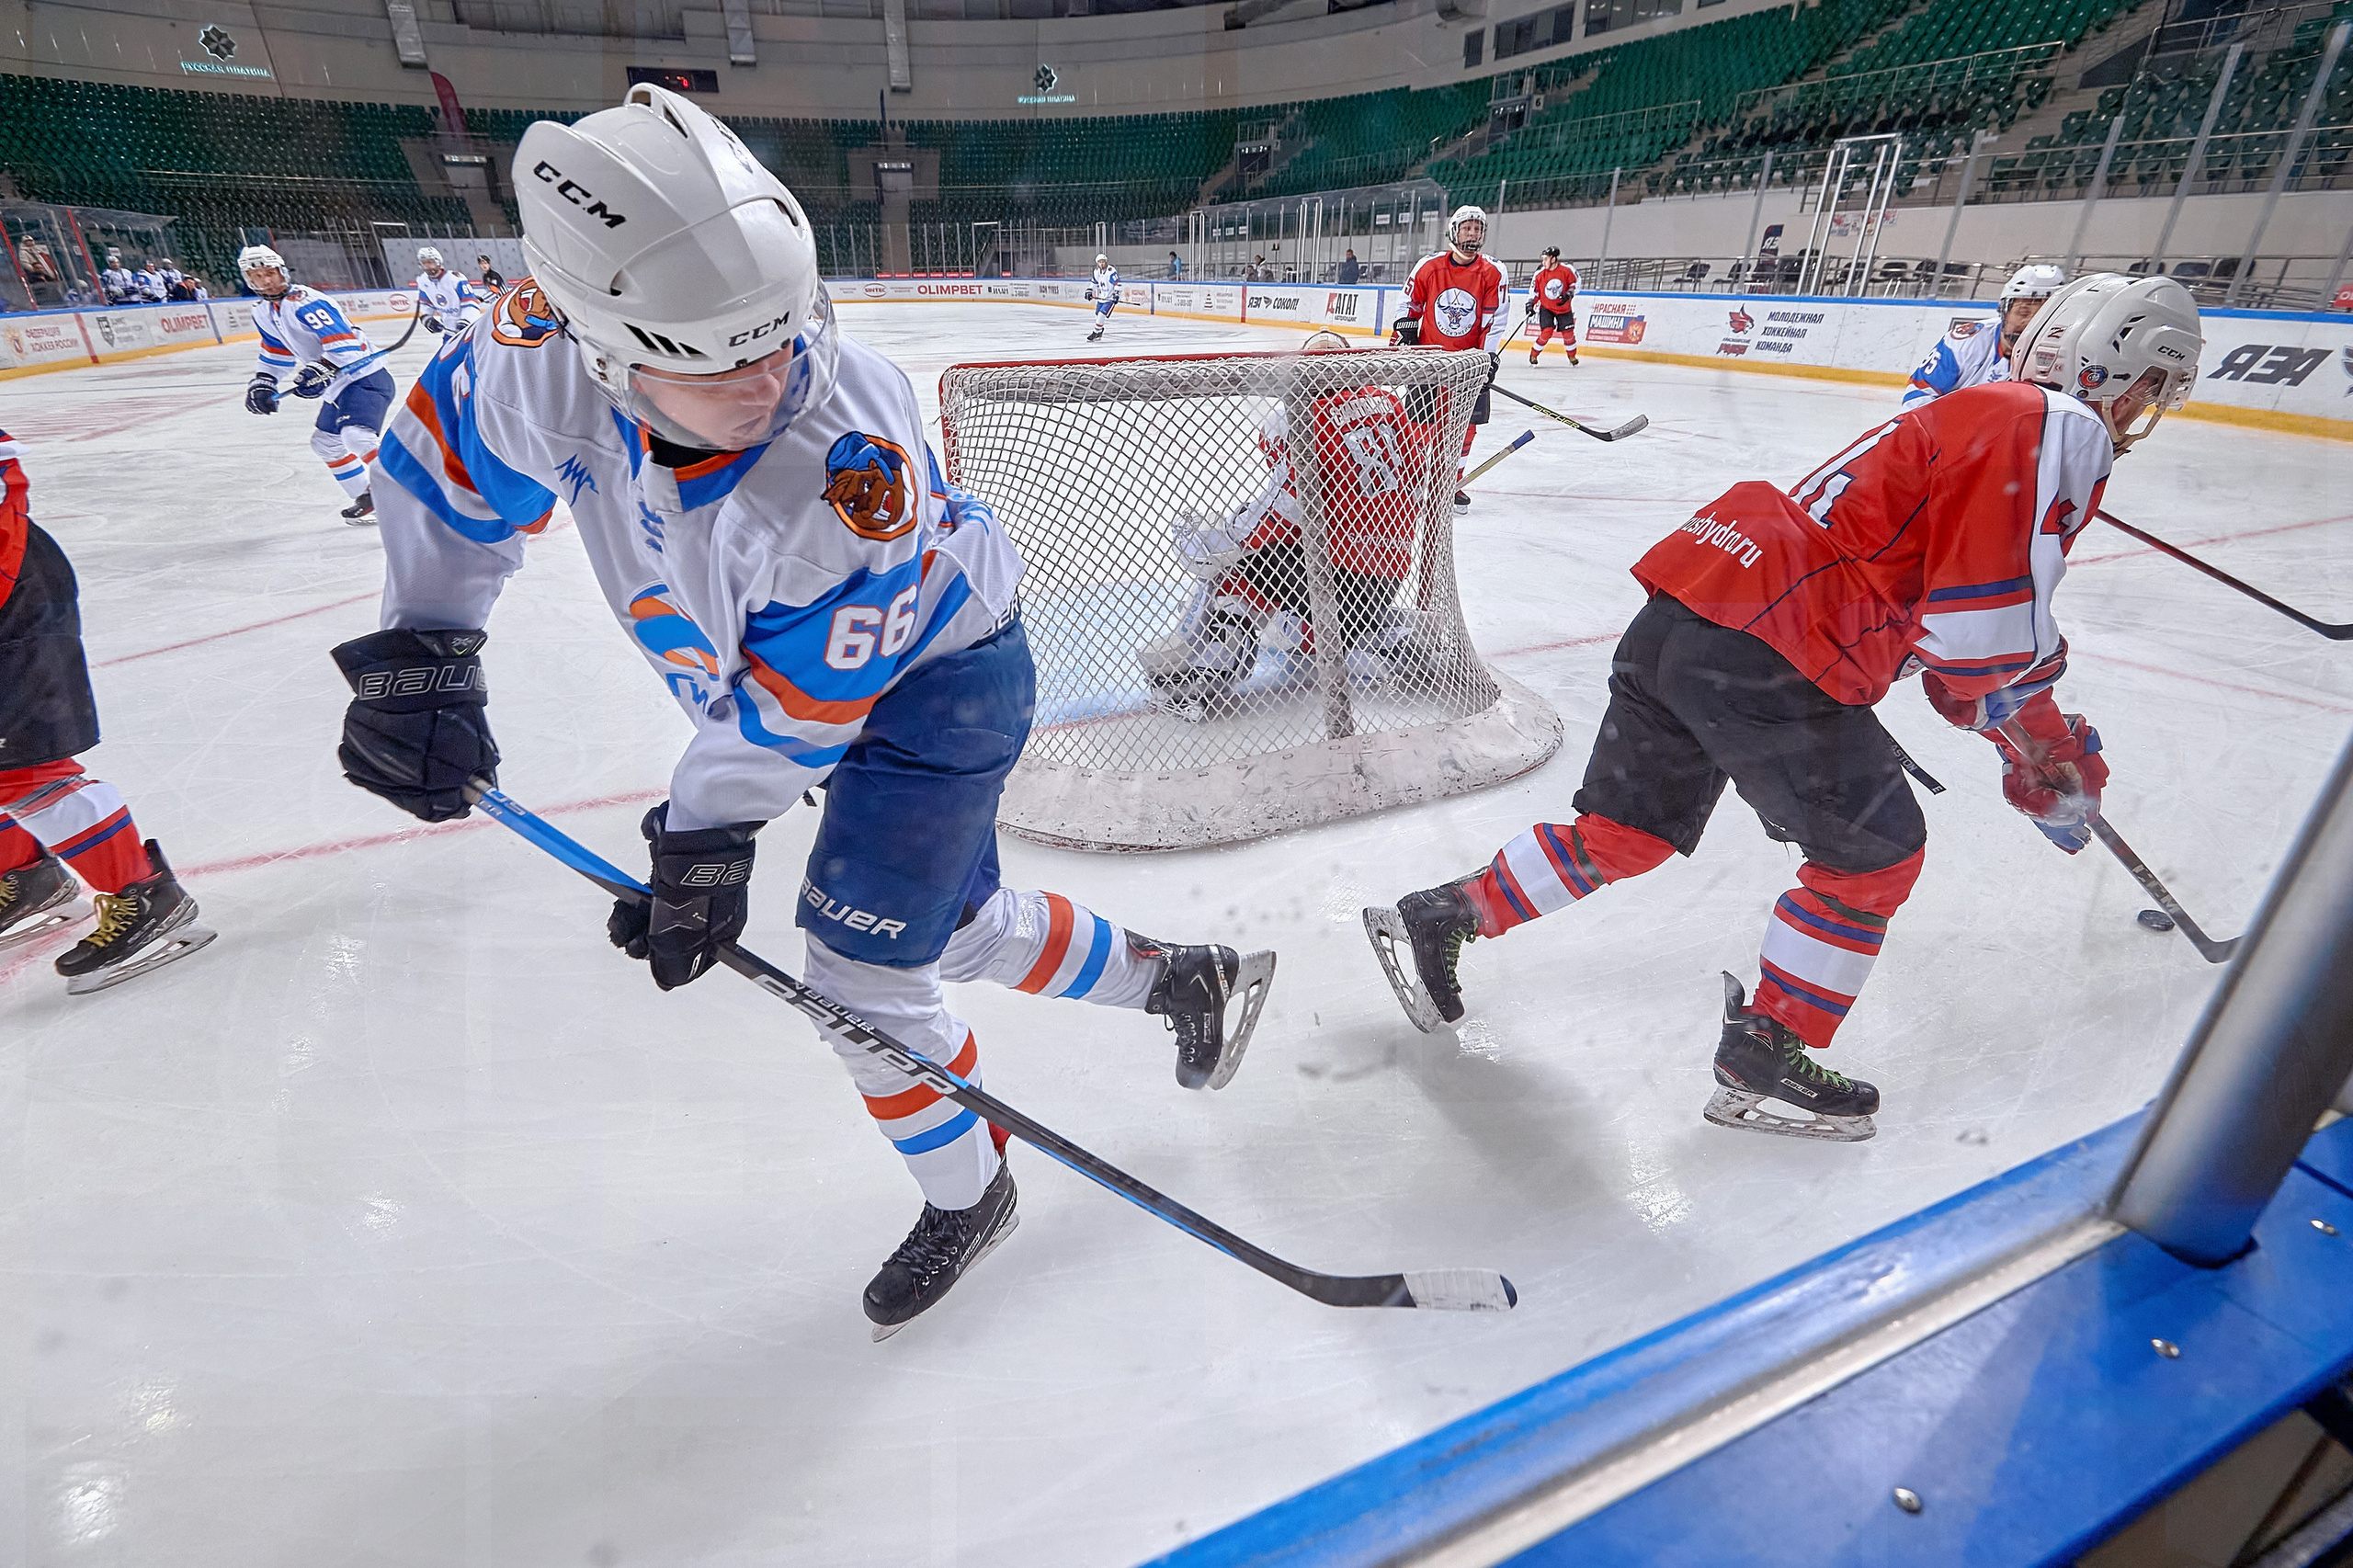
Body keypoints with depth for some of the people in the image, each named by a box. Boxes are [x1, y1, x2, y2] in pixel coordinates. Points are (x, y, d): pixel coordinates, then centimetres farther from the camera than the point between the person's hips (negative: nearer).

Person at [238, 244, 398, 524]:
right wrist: (261, 383, 14)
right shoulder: (264, 314, 13)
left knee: (356, 437, -30)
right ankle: (368, 498, 23)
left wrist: (319, 371, -38)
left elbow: (345, 344, -27)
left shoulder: (305, 302, -16)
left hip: (366, 377, -11)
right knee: (324, 442, 17)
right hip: (338, 386, 11)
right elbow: (275, 353, 25)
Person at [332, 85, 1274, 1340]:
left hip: (936, 675, -7)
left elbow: (796, 701, -26)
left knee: (861, 975, -3)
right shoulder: (550, 351, -19)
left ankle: (965, 1197, 28)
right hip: (809, 683, 7)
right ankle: (1185, 980, 38)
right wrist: (416, 654, -3)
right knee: (959, 925, 16)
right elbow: (450, 455, 1)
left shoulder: (852, 466, -36)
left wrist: (708, 836, -18)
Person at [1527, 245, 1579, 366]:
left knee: (1568, 333, 1)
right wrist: (1530, 304, -7)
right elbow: (1534, 289, 1)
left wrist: (1569, 294, -16)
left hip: (1564, 307, 1)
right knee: (1547, 332, -16)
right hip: (1546, 307, -1)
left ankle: (1572, 356, 23)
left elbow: (1575, 282, -2)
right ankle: (1533, 355, 2)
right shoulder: (1540, 273, -11)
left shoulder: (1567, 269, -14)